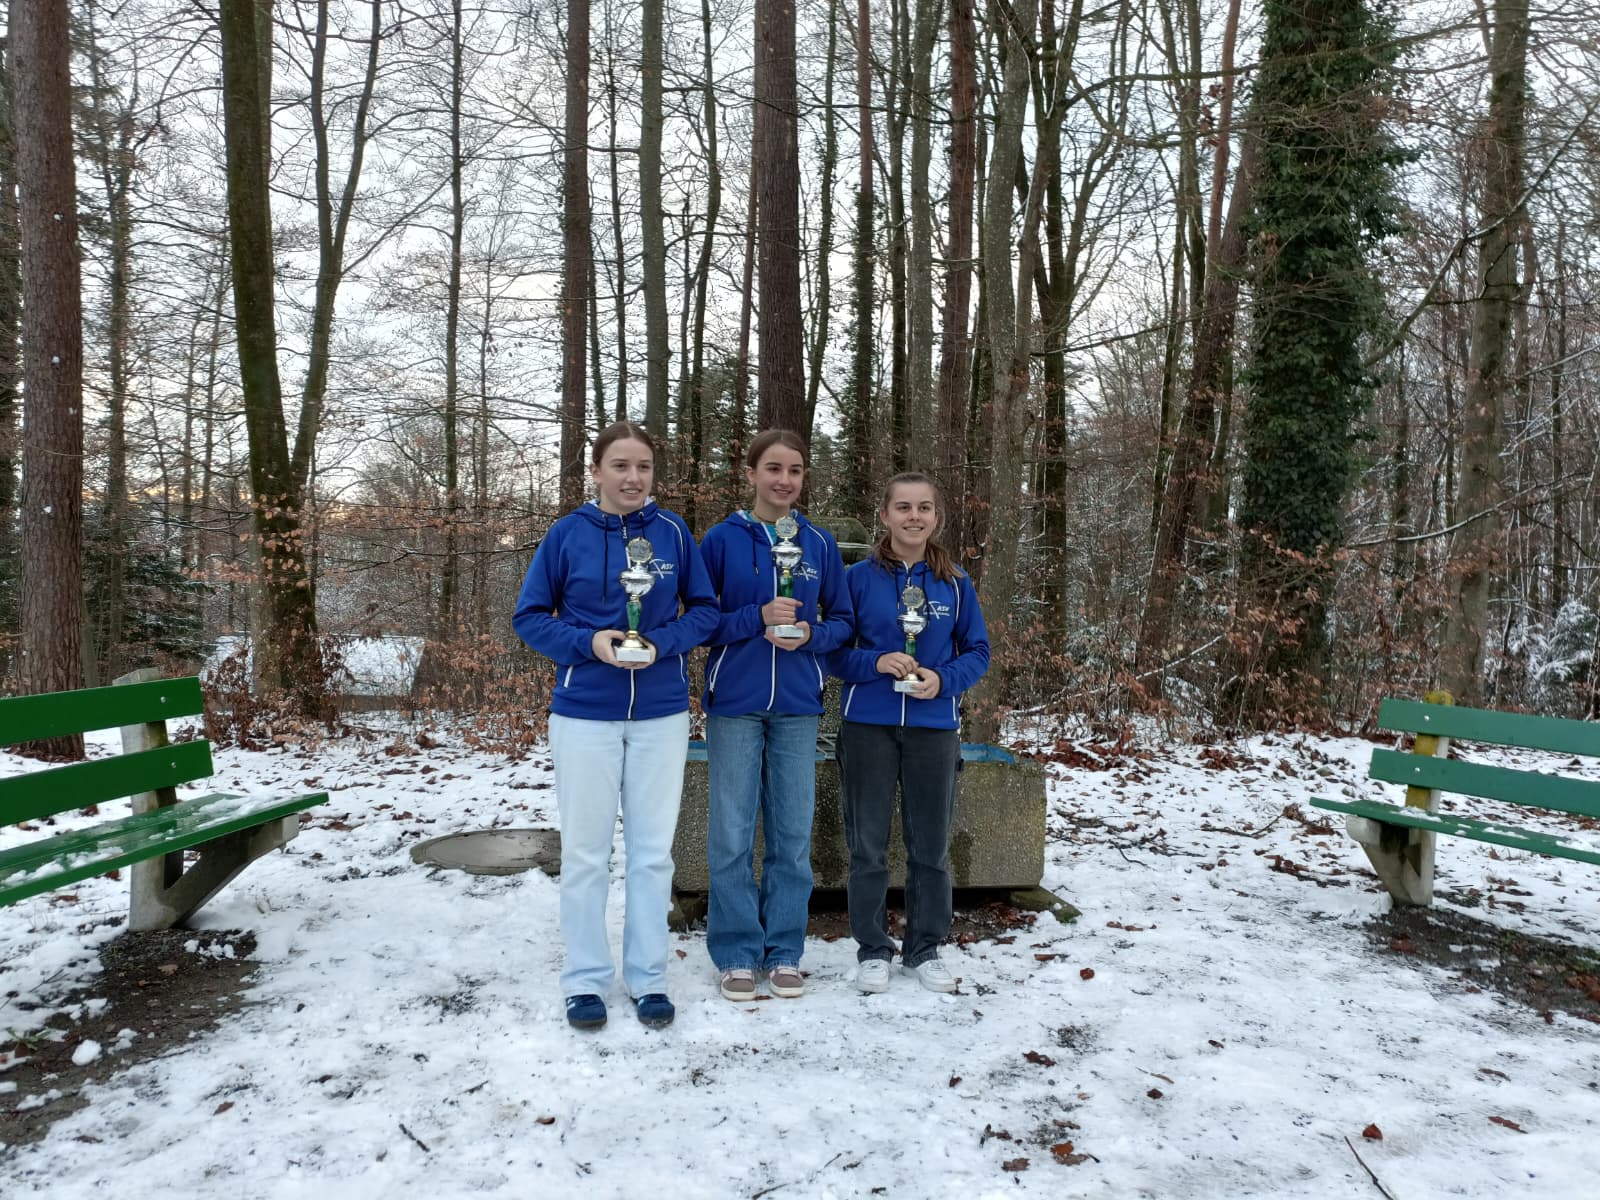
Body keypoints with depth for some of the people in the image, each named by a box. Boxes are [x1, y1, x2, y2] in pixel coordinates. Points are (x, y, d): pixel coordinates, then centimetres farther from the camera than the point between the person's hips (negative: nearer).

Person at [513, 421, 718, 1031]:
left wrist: (660, 643, -16)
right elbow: (530, 616, 0)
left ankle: (648, 977, 24)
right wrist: (590, 642, -16)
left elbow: (705, 610, 3)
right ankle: (585, 980, 22)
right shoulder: (567, 534, -3)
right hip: (584, 714, -1)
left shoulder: (672, 532, -1)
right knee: (585, 852, 8)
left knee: (652, 851, 10)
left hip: (661, 715, 1)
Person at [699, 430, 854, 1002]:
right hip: (735, 703, -2)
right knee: (732, 835, 2)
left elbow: (842, 621, 10)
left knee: (792, 833, 7)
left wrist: (809, 634, -10)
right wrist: (758, 618, -16)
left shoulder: (819, 544, 5)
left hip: (797, 707, 2)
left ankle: (784, 952, 21)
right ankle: (738, 953, 17)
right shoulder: (721, 539, -2)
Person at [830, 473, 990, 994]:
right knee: (868, 845, 7)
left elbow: (978, 651, 7)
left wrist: (943, 679, -12)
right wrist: (875, 663, -17)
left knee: (931, 844, 9)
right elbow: (834, 651, 1)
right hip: (868, 726, -1)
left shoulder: (954, 582, 3)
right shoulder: (859, 577, -1)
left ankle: (924, 948, 26)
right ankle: (872, 949, 22)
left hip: (934, 727, 1)